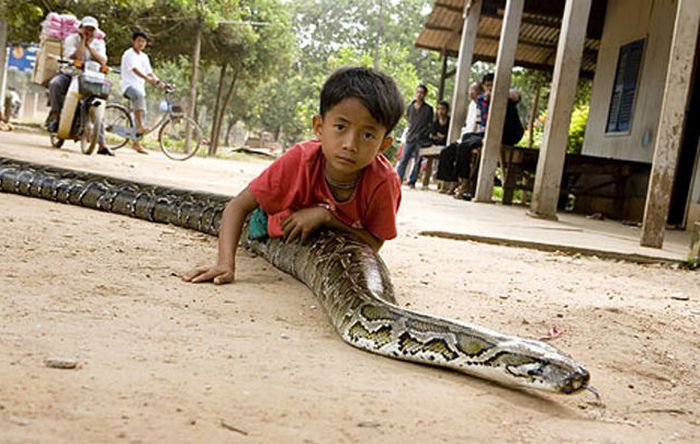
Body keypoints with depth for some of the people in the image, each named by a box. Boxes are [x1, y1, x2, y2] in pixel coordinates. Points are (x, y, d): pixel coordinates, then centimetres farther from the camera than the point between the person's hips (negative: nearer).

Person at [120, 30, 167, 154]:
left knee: (142, 113, 3)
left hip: (139, 87, 8)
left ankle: (136, 142, 13)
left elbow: (149, 72, 11)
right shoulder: (129, 54, -6)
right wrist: (148, 79, -38)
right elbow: (134, 69, -23)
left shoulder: (144, 57, 17)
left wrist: (159, 81, -8)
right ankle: (140, 126, -42)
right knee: (139, 95, -40)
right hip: (128, 84, -8)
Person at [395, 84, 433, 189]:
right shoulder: (409, 107, 8)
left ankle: (412, 182, 10)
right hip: (410, 137, 2)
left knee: (417, 161, 2)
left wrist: (420, 134, -4)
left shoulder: (428, 109, 0)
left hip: (421, 139, -2)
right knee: (403, 159, -3)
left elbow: (430, 125, 2)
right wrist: (410, 131, 6)